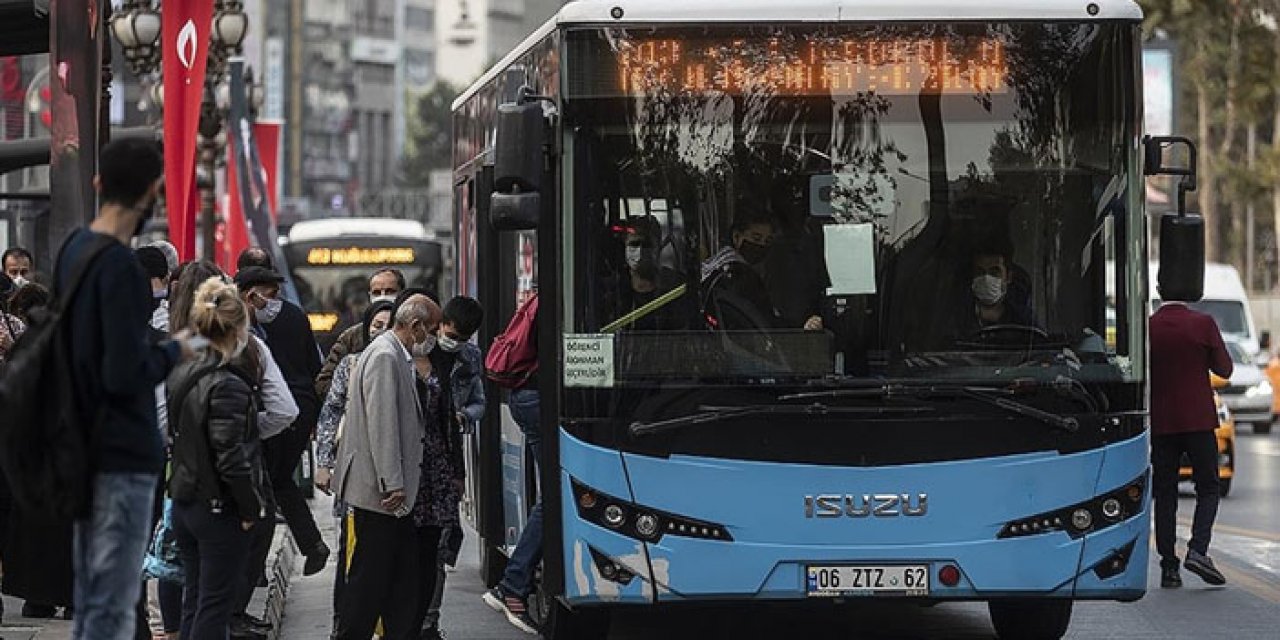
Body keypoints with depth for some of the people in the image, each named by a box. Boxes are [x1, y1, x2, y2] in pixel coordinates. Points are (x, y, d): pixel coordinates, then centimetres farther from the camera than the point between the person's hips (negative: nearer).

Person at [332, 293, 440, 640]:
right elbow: (382, 425, -21)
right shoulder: (385, 357, -16)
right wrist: (393, 484, -22)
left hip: (392, 490, 10)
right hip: (378, 490, -10)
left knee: (405, 572, 12)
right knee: (370, 573, -4)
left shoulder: (398, 357, 16)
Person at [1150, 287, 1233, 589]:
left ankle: (1168, 567, 4)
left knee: (1164, 495, 7)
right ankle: (1197, 550, -12)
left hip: (1160, 423, 2)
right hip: (1198, 419, -2)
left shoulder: (1147, 327, -3)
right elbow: (1224, 368, -1)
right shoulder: (1203, 323, -7)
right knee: (1208, 489, 8)